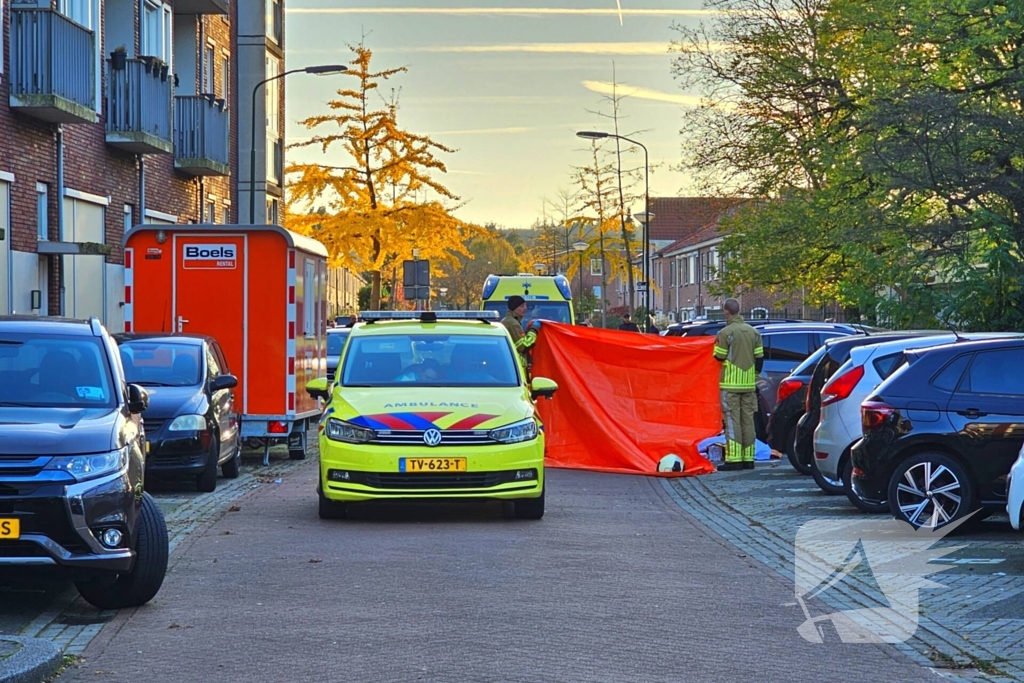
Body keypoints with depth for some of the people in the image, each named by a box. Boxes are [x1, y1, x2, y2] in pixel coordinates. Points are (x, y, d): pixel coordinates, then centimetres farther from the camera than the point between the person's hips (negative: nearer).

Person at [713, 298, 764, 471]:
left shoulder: (725, 333, -11)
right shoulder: (753, 332, 7)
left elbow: (719, 357, -8)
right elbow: (759, 358, 8)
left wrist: (717, 345, 12)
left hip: (731, 384, -5)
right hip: (749, 384, 5)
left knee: (732, 421, -5)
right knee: (748, 421, 9)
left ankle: (733, 459, -8)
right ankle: (748, 459, 10)